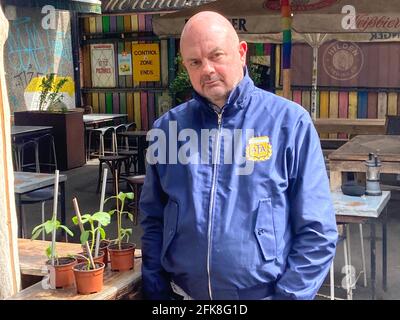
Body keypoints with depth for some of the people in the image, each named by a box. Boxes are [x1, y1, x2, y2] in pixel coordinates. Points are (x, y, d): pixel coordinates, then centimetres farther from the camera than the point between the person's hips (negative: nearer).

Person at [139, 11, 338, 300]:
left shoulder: (289, 122, -9)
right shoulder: (168, 127, 0)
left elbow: (317, 231, -9)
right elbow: (153, 221, 7)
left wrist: (286, 295, -12)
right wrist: (156, 292, 1)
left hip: (264, 293, -2)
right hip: (183, 292, 3)